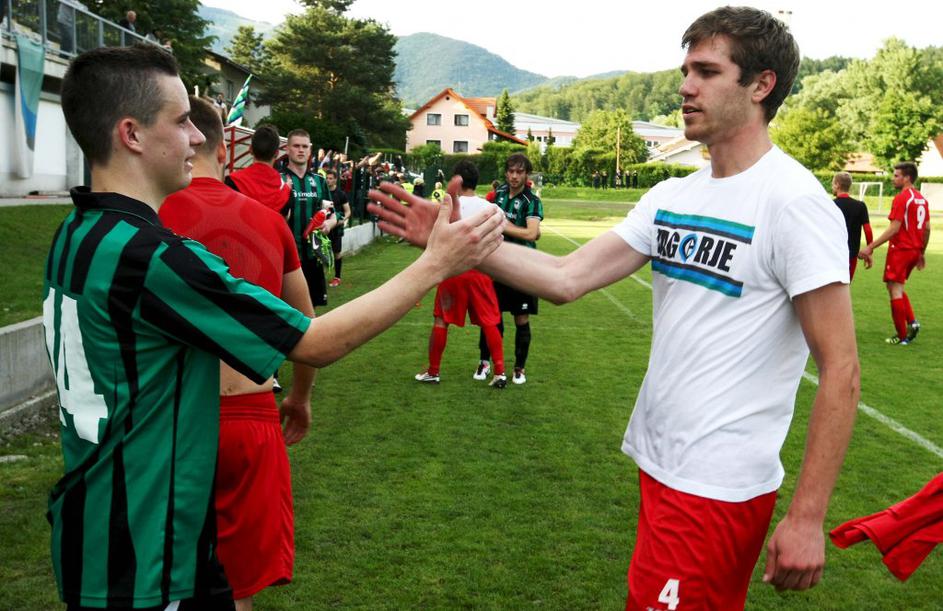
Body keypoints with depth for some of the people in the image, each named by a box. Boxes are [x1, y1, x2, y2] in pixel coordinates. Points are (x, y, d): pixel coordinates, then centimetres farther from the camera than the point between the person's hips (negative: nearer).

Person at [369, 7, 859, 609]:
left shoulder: (794, 202, -15)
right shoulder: (671, 197, 6)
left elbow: (841, 369, -16)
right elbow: (567, 278, -1)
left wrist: (808, 517, -17)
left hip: (718, 486, -7)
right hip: (659, 462, 7)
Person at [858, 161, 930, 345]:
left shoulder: (901, 198, -14)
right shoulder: (921, 199, 11)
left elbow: (894, 229, -19)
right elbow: (927, 229, 14)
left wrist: (871, 246, -19)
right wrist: (921, 253, 22)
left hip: (900, 249, -8)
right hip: (915, 251, 8)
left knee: (895, 289, -1)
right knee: (897, 287, 21)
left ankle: (902, 336, 2)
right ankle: (912, 322, 7)